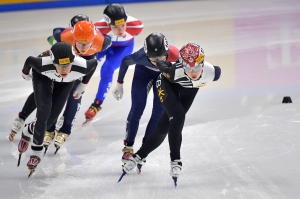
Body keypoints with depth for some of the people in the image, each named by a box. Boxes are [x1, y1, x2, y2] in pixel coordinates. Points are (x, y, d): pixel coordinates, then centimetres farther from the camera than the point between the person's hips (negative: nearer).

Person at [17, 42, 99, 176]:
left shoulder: (82, 66, -42)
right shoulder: (43, 65, -43)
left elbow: (94, 63, -17)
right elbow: (29, 60, -20)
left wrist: (83, 85, -5)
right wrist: (25, 73, 2)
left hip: (66, 83, 2)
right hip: (43, 77, -2)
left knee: (51, 117, -3)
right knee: (44, 112, -21)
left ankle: (29, 131, 28)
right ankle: (37, 149, -3)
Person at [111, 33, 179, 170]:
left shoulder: (175, 55, -43)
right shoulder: (141, 56, -41)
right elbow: (125, 61, -18)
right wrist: (119, 84, -7)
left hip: (165, 73, 1)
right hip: (144, 71, -1)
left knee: (159, 111, -3)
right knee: (137, 109, -5)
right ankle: (128, 147, 8)